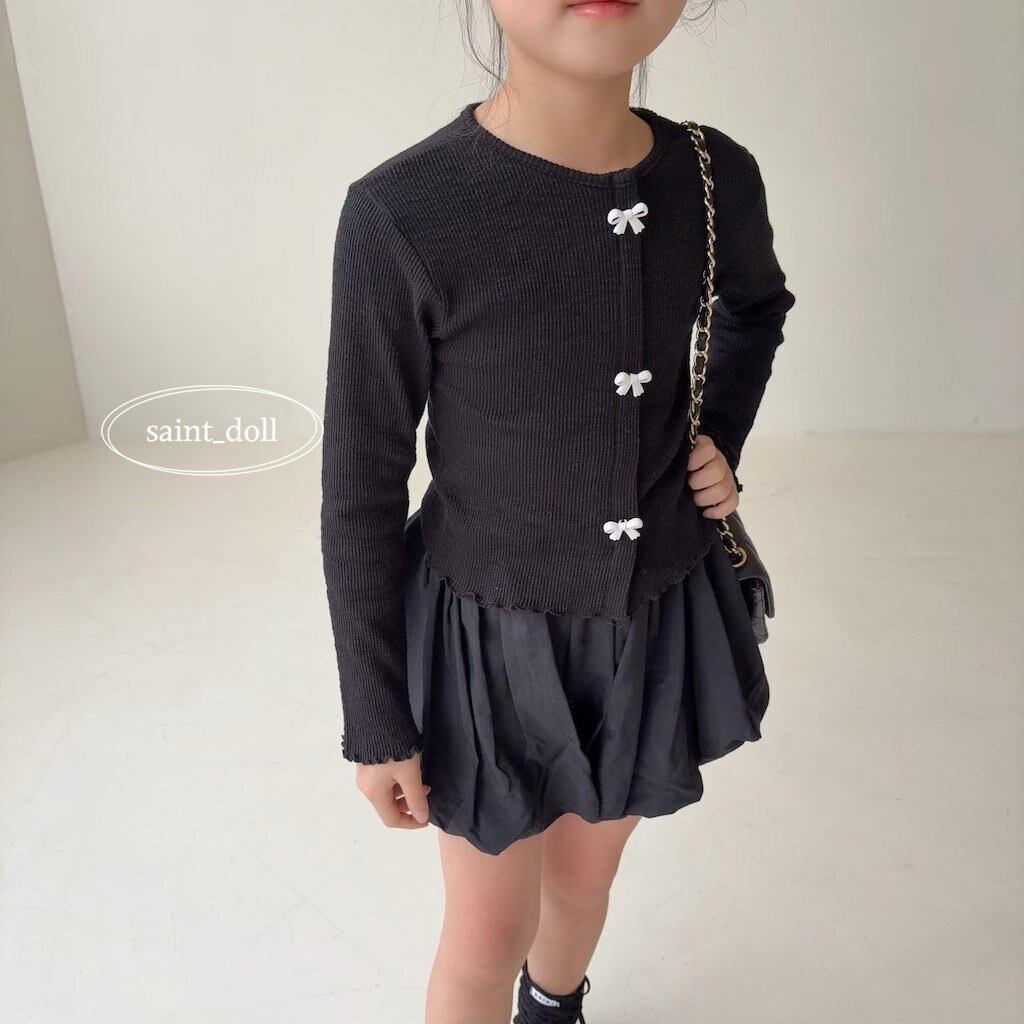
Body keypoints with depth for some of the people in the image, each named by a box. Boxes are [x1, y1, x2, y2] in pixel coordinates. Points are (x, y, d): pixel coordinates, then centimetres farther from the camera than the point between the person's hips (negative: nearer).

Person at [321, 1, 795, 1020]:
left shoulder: (716, 178, -8)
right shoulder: (401, 213, -22)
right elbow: (361, 490, -13)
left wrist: (721, 442, 2)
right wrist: (375, 721, -7)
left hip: (657, 623, 4)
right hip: (489, 638, -4)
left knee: (584, 878, 27)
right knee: (488, 935, 15)